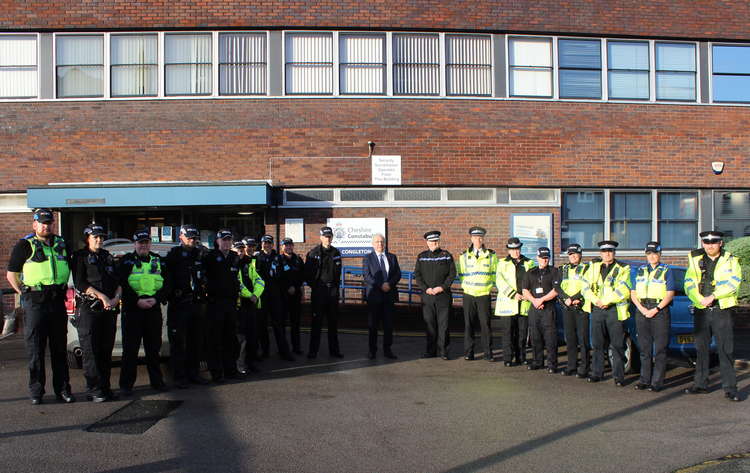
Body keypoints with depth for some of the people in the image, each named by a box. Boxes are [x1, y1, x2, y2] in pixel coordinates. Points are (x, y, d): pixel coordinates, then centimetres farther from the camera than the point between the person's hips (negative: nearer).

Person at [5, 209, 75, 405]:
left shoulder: (62, 244, 13)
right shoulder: (25, 245, -1)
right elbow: (11, 274, 1)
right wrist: (24, 293, -4)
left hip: (57, 301, 4)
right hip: (35, 302, -4)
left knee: (59, 348, 8)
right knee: (35, 348, 1)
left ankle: (63, 389, 14)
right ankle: (36, 392, 10)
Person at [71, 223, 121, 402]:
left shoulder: (108, 257, 18)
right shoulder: (80, 257, 3)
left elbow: (118, 282, 14)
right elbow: (79, 283, -8)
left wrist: (116, 298, -6)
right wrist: (102, 296, -16)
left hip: (109, 309, 5)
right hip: (88, 308, -5)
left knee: (106, 350, 6)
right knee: (90, 351, -6)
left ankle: (105, 388, 12)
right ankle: (94, 390, -3)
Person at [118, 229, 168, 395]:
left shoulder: (158, 261, 14)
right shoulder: (127, 260, 4)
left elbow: (166, 285, 9)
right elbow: (122, 285, -5)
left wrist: (155, 299, -9)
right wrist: (137, 300, -16)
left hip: (154, 309, 3)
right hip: (132, 309, -3)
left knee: (154, 347, 9)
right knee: (130, 348, -2)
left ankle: (156, 381, 18)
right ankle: (126, 384, 6)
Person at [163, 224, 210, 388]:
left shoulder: (201, 254, 11)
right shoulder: (173, 255, -3)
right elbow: (166, 277, -9)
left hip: (197, 304, 5)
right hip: (179, 305, -5)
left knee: (197, 340, 11)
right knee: (178, 341, 0)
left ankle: (194, 373, 22)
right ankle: (179, 376, 8)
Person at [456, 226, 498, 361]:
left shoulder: (491, 255, 7)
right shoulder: (464, 256, 8)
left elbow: (495, 274, 12)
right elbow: (460, 274, 14)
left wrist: (490, 286, 5)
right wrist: (465, 286, 5)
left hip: (484, 294, -1)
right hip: (469, 294, 1)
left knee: (486, 324, -2)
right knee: (468, 324, 2)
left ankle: (488, 353, 5)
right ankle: (468, 353, 9)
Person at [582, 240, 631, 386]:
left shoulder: (623, 269, 3)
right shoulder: (594, 266, 13)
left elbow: (623, 291, -8)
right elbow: (586, 286, 6)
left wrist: (606, 301, -13)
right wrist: (596, 300, -9)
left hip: (615, 310, -3)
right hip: (596, 309, 3)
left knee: (617, 345, -2)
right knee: (597, 344, 8)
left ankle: (618, 376, 4)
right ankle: (597, 373, 17)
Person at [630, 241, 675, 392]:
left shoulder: (667, 271, 5)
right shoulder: (640, 271, 16)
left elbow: (669, 294, -3)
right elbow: (633, 293, 11)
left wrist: (656, 309, -13)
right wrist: (642, 309, -5)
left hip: (660, 311, -4)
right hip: (642, 311, 4)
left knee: (660, 349, -4)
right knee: (645, 348, 7)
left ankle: (657, 382, 0)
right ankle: (645, 380, 12)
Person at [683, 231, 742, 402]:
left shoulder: (730, 261, 2)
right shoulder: (696, 260, 11)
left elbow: (733, 284, -11)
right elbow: (689, 283, 3)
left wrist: (713, 296, -20)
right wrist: (699, 299, -14)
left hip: (723, 311, -3)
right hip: (701, 311, 3)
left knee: (726, 350, -5)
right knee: (701, 349, 9)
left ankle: (730, 388, 0)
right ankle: (700, 384, 19)